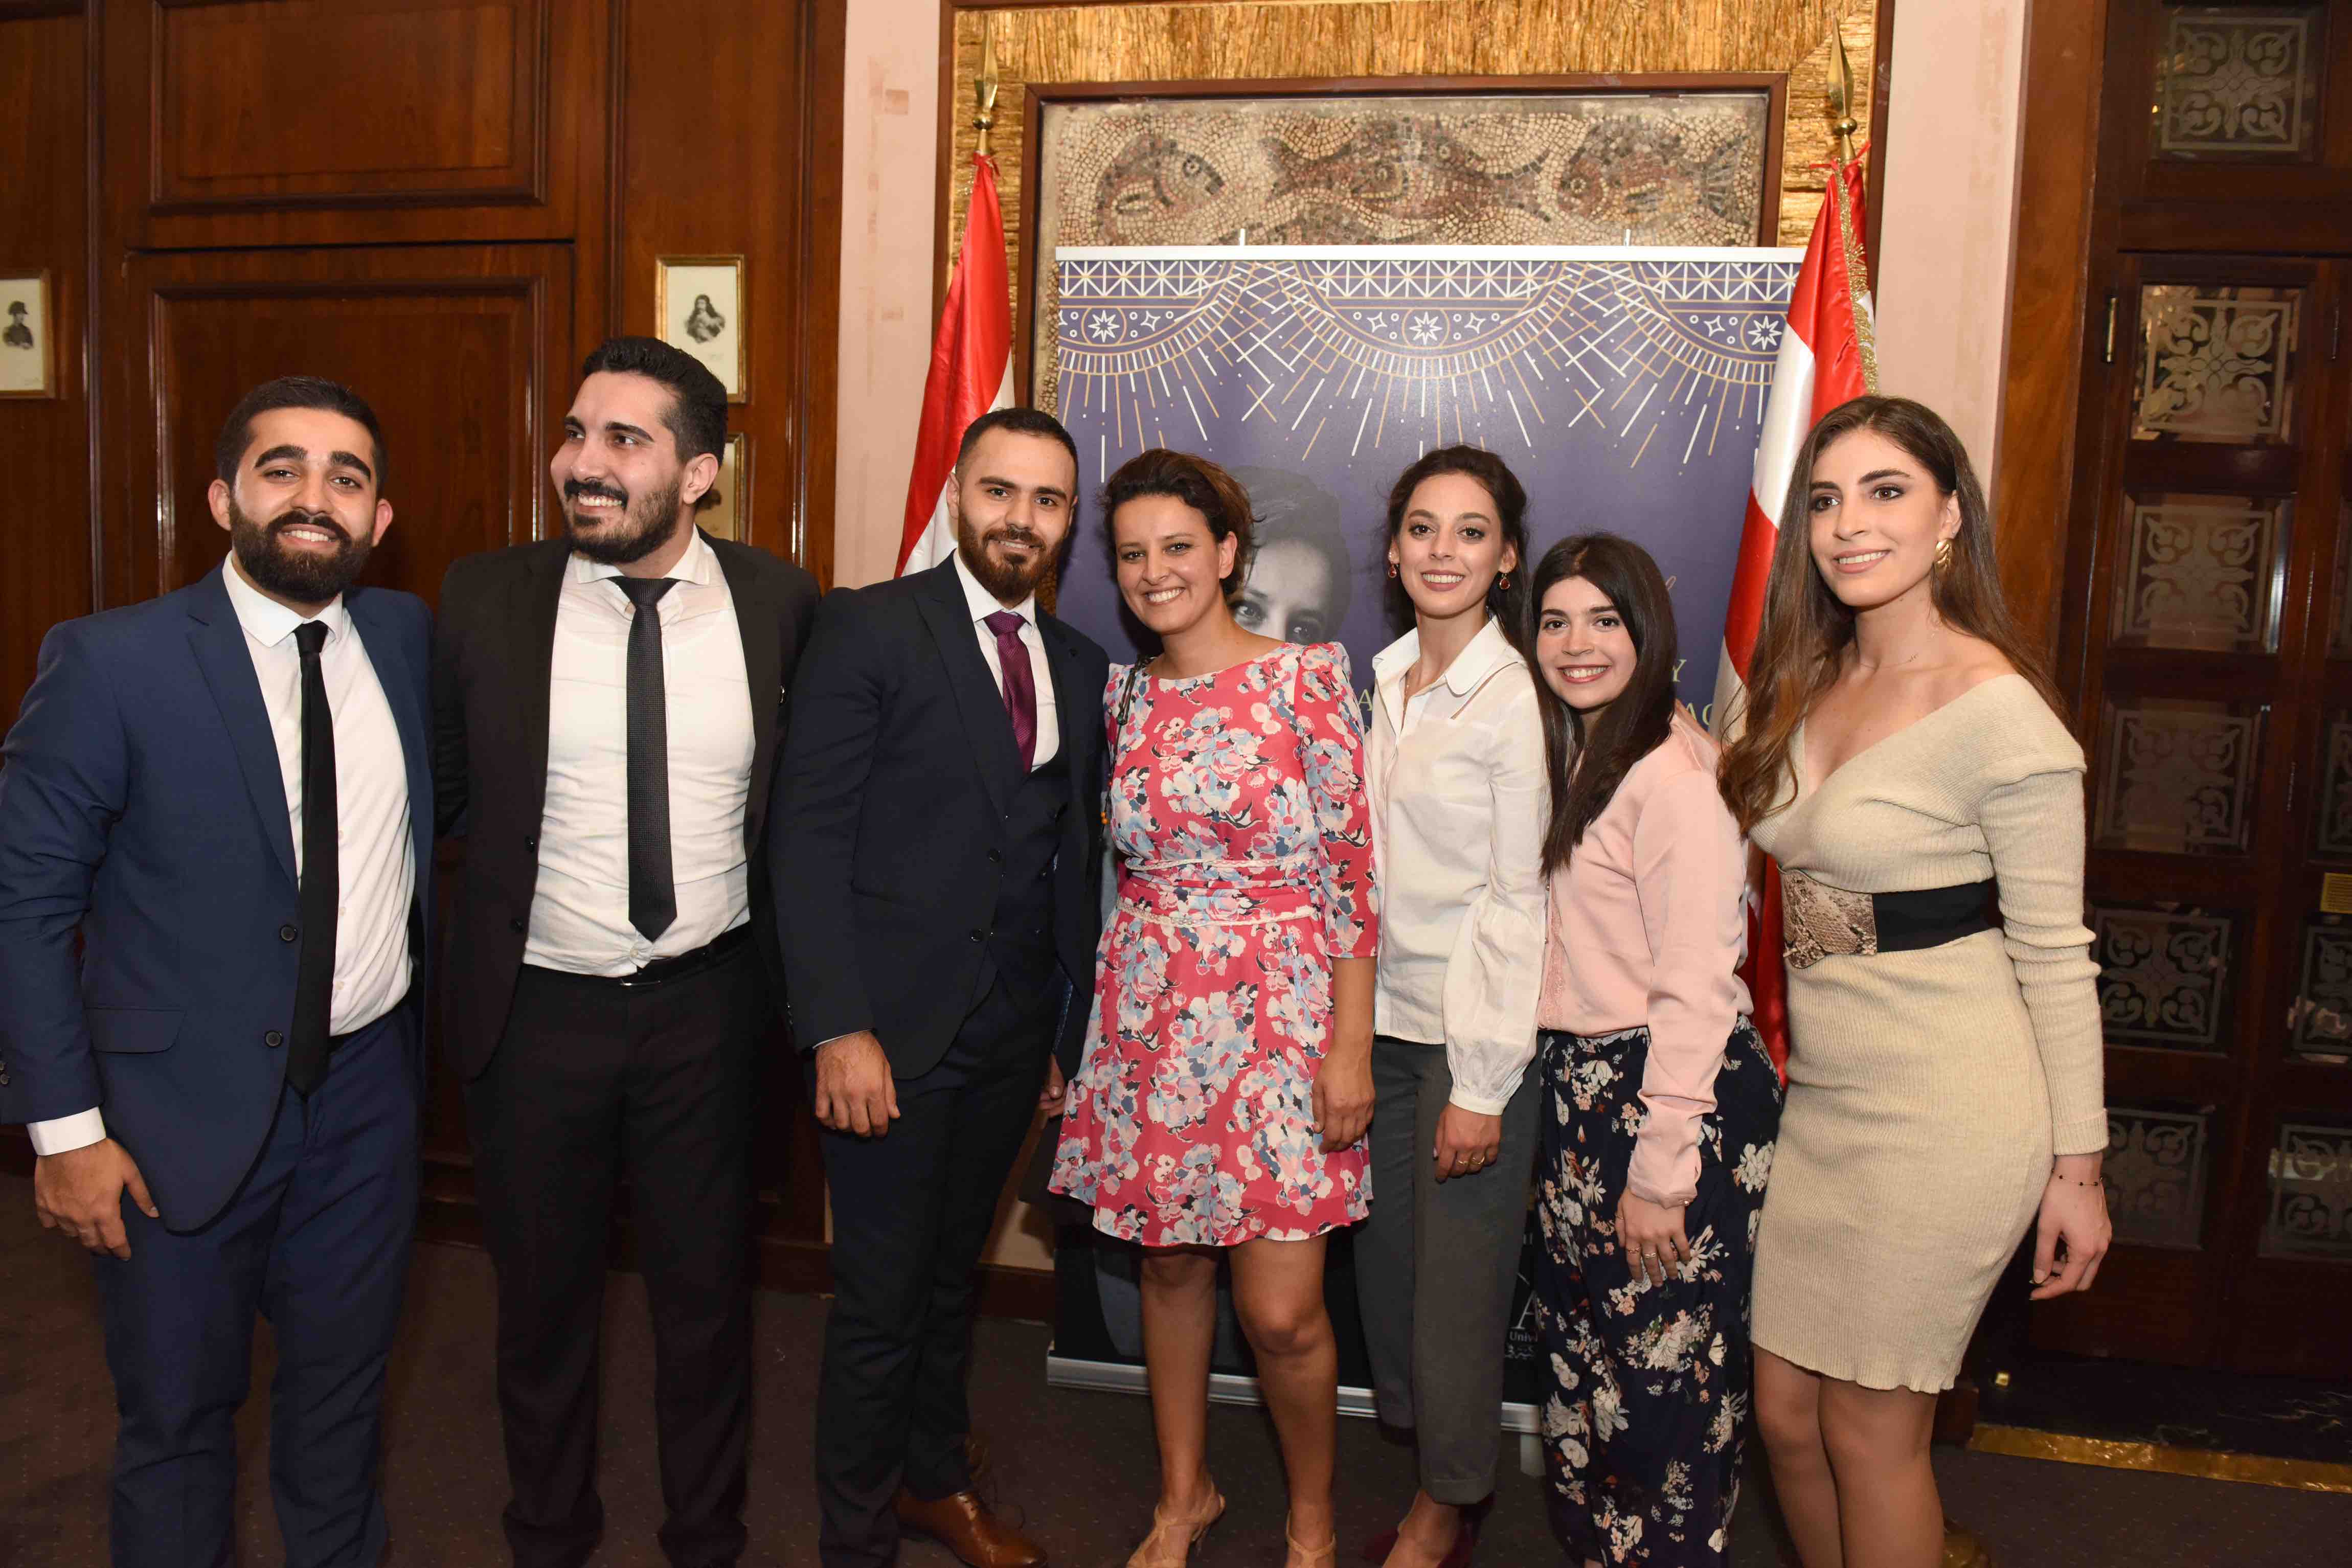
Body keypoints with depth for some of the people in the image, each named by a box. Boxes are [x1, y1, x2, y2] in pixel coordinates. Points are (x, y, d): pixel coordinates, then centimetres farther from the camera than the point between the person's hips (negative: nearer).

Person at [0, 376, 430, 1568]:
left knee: (343, 1384, 21)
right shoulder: (110, 663, -13)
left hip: (368, 1083, 4)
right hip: (185, 1107, -3)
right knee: (178, 1410, 16)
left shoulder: (409, 636, -1)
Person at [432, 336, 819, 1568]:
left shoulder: (778, 602, -6)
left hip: (708, 1008, 0)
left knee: (706, 1293, 16)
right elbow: (437, 795, 4)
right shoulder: (484, 599, -7)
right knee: (542, 1296, 18)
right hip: (536, 1011, 0)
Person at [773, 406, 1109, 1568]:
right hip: (891, 1031, -5)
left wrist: (1068, 1027, 11)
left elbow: (1073, 860, 12)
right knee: (880, 1298, 5)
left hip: (1013, 1035, 5)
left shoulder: (1082, 669, 9)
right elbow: (808, 838, -11)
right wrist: (839, 1028, -17)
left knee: (952, 1273, 20)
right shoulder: (867, 629, -7)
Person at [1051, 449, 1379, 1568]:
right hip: (1149, 1013, 5)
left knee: (1280, 1310, -2)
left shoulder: (1308, 676, -7)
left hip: (1278, 1012, -4)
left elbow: (1352, 868, -9)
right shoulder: (1125, 694, 8)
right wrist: (1114, 1004, 12)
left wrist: (1352, 1047, -11)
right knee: (1168, 1264, 15)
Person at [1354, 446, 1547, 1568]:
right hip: (1383, 1016, 6)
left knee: (1459, 1274, 7)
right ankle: (1415, 1431, 36)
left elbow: (1520, 902, -13)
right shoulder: (1386, 680, 8)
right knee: (1385, 1254, 12)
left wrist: (1482, 1085, -14)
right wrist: (1348, 1026, 9)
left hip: (1477, 1032, -6)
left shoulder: (1518, 699, -12)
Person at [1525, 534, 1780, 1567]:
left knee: (1667, 1376, 4)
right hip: (1581, 1089, 9)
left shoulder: (1675, 773, -17)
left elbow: (1697, 989, -19)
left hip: (1676, 1096, -9)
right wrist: (1568, 1107, 9)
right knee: (1581, 1348, 18)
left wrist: (1660, 1170, -18)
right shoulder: (1571, 758, 12)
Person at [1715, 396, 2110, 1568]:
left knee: (1868, 1431, 6)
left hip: (1943, 1119, -7)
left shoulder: (1996, 706, -15)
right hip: (1822, 1098, 7)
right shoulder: (1806, 685, 6)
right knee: (1784, 1410, 14)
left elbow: (2054, 954, -11)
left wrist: (2077, 1164, -8)